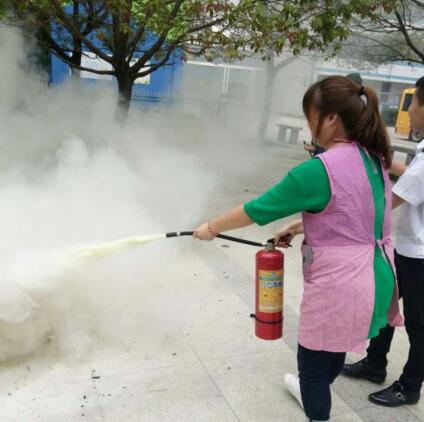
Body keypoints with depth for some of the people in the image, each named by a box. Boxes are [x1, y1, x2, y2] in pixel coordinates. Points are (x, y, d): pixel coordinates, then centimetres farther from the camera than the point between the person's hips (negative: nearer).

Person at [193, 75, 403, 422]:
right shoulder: (372, 157, 2)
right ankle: (314, 392, 59)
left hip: (339, 285, -9)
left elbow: (257, 209, -15)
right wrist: (297, 227, 15)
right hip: (374, 276, 9)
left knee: (313, 363, 14)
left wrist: (211, 228, 0)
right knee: (333, 351, 32)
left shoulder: (319, 170, -24)